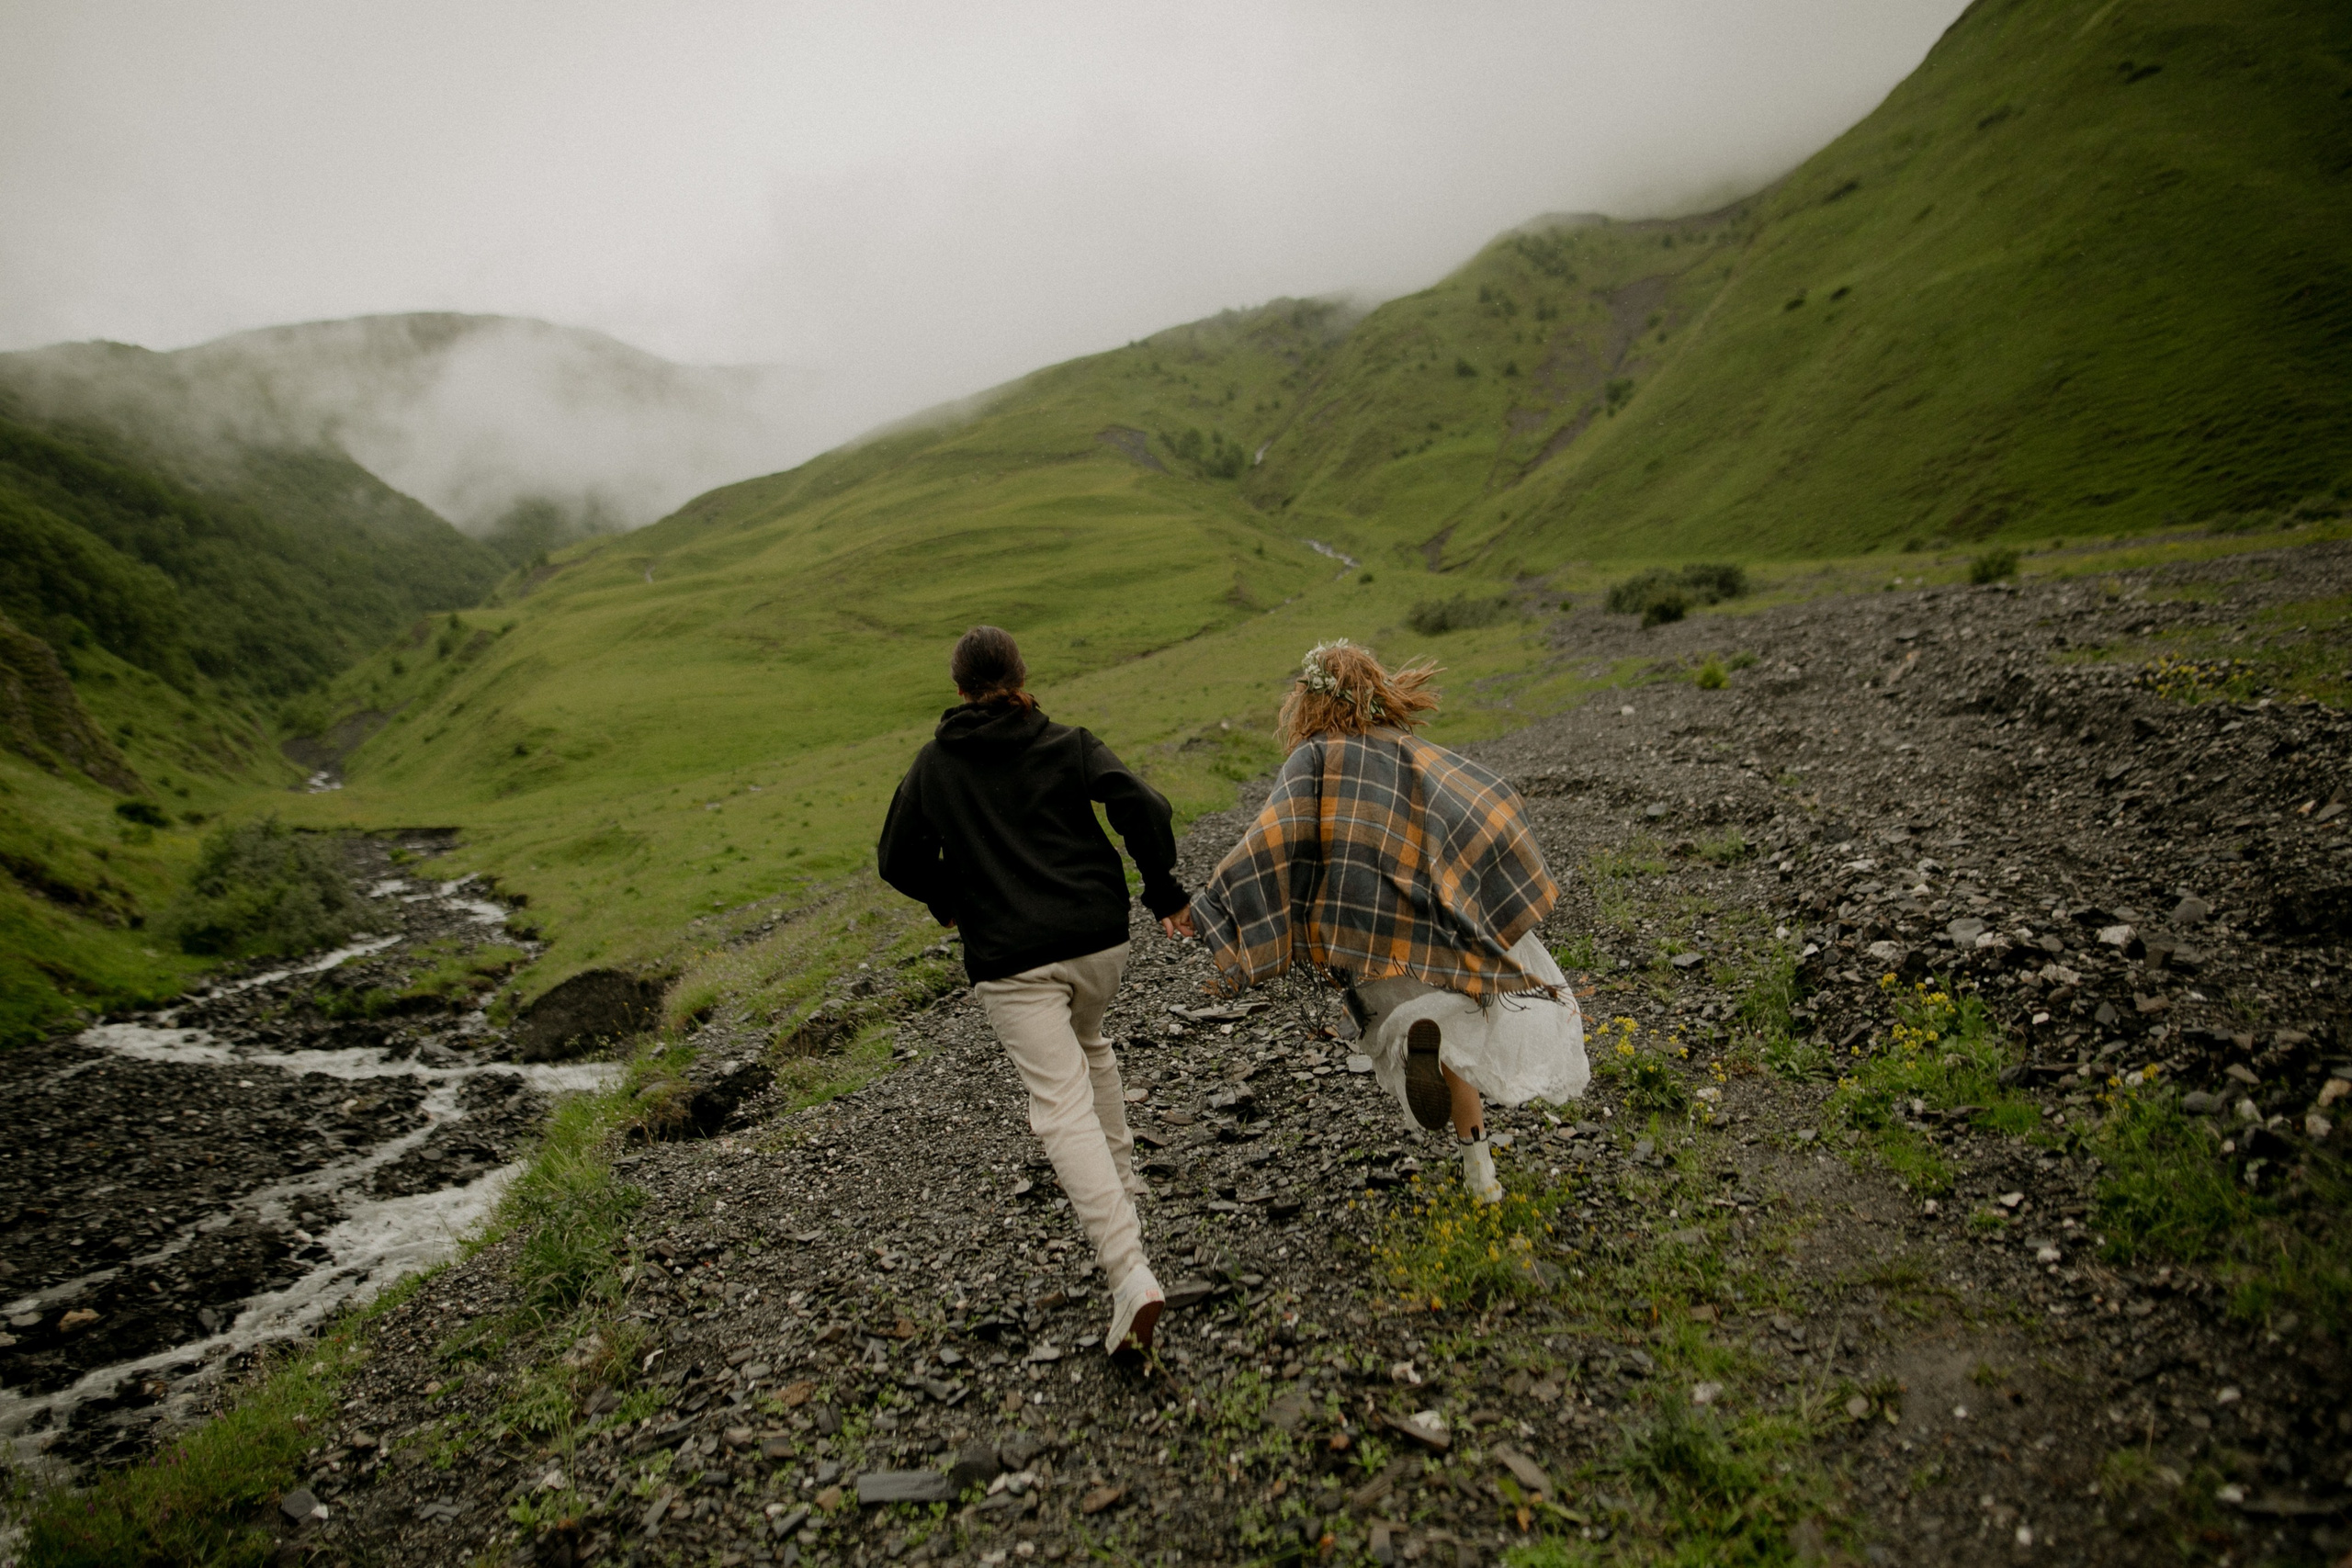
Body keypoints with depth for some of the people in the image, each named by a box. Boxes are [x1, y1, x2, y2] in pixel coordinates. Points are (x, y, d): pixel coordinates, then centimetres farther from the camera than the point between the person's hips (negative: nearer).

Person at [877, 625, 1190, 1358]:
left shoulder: (934, 764, 7)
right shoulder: (1067, 746, 4)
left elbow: (898, 860, 12)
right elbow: (1142, 807, -9)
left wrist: (947, 901, 30)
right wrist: (1163, 890, 4)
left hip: (1010, 960, -2)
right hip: (1098, 940, 3)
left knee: (1064, 1108, -8)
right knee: (1087, 1042, 33)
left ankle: (1130, 1275, -19)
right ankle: (1121, 1178, 41)